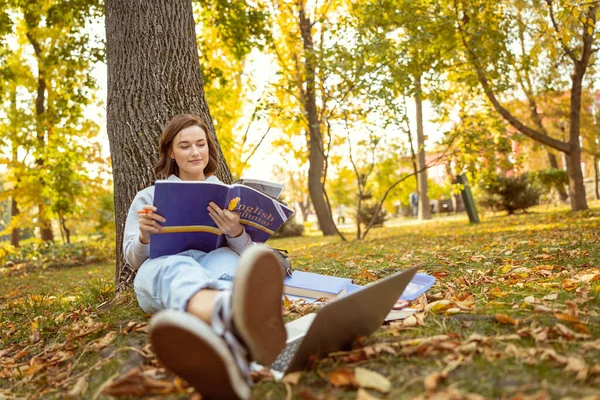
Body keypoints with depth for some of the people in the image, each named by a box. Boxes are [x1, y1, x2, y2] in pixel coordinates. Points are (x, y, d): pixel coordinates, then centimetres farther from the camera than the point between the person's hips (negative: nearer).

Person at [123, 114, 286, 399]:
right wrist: (144, 237, -11)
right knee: (178, 269, -40)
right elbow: (133, 259, 14)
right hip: (160, 270, -1)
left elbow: (247, 256, 12)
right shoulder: (148, 197, 20)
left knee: (226, 262, -37)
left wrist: (236, 233, -14)